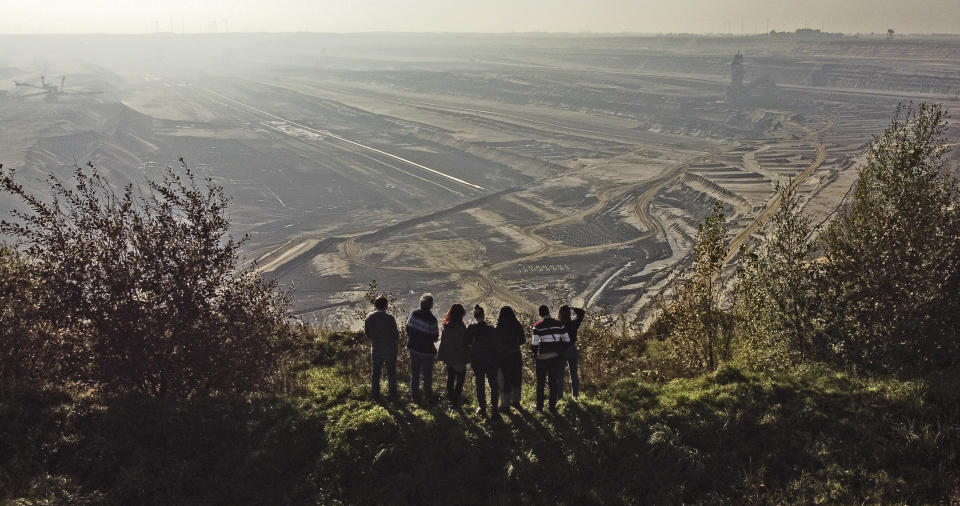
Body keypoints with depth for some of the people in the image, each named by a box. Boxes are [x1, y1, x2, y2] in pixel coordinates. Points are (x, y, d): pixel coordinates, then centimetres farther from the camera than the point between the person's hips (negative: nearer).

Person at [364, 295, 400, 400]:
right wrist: (396, 338, 9)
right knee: (391, 372, 13)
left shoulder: (368, 318, -8)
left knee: (375, 372, 15)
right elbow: (396, 335, -14)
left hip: (375, 349, 3)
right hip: (389, 349, -3)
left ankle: (375, 394, 21)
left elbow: (366, 334, 2)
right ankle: (392, 393, 22)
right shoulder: (390, 318, -20)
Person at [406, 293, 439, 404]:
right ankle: (429, 398, 18)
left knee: (414, 374, 16)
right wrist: (438, 333, 6)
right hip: (427, 350, -4)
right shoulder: (432, 319, -23)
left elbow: (408, 329, 0)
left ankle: (415, 396, 23)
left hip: (414, 348, 4)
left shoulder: (414, 314, -9)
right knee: (427, 375, 10)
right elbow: (435, 338, -16)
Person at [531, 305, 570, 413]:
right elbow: (567, 340, 1)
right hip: (555, 357, 2)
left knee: (540, 382, 13)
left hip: (542, 357, -2)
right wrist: (561, 352, 13)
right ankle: (553, 407, 12)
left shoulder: (538, 326, -11)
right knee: (554, 382, 11)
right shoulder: (558, 324, -1)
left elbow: (534, 343, -14)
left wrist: (535, 352, 5)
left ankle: (540, 406, 18)